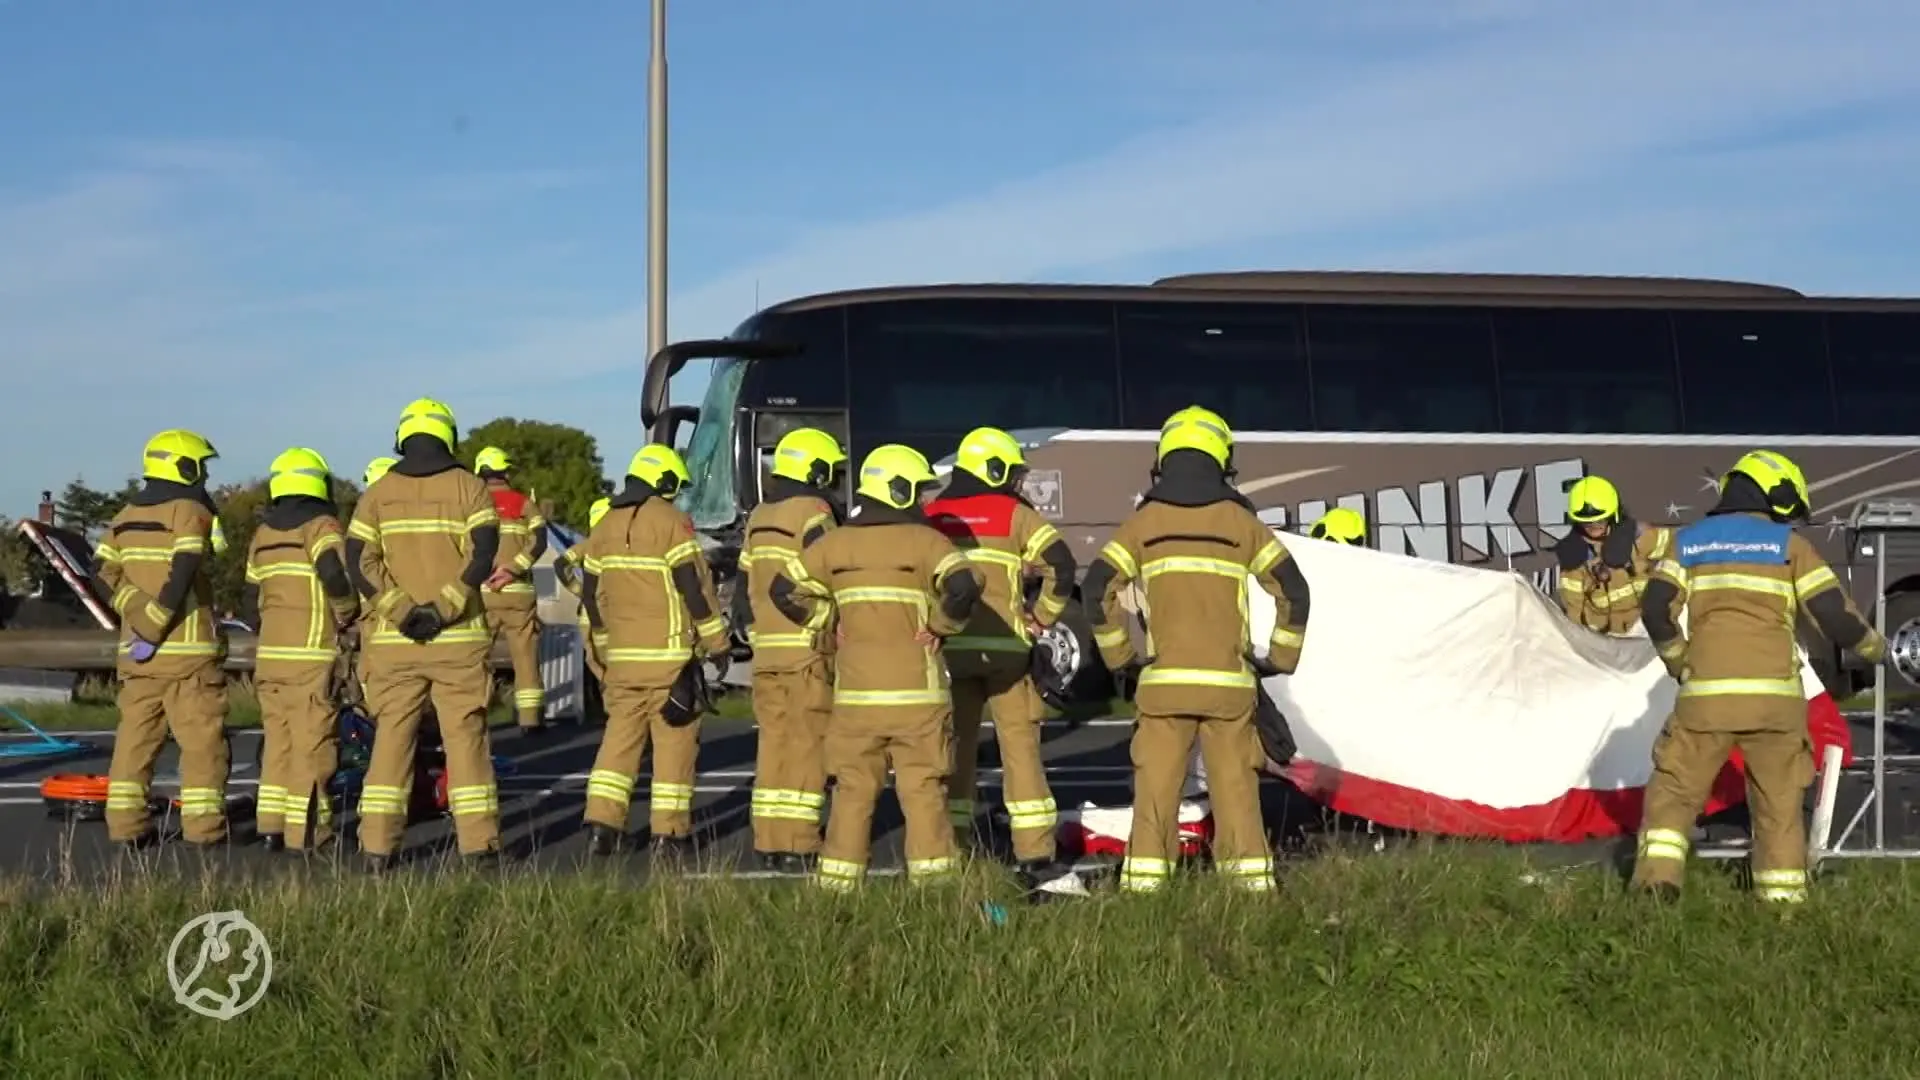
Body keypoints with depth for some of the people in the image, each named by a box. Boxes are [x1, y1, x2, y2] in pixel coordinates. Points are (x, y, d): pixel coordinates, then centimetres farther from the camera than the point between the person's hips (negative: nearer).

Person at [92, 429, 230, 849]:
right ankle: (203, 826, -4)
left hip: (136, 649, 7)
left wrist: (140, 615, -3)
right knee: (202, 739, -2)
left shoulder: (127, 516, 15)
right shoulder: (191, 511, -7)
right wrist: (155, 629, -16)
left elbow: (102, 570, 5)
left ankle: (126, 825, 10)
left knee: (136, 737, 10)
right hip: (186, 648, -7)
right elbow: (182, 574, -21)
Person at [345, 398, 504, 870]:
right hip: (458, 638, -2)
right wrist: (444, 608, -15)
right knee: (465, 737, 2)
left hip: (394, 639, 2)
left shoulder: (378, 493, 7)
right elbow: (483, 555, -12)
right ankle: (478, 844, 1)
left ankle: (378, 845, 5)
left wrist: (400, 610, -10)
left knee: (392, 738, 7)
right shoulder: (468, 487, 1)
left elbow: (358, 561, -4)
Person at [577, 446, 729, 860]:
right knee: (675, 741, 1)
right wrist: (717, 643, -2)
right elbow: (695, 587, -11)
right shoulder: (671, 522, -9)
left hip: (622, 656, 6)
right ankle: (669, 833, 2)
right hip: (669, 655, -6)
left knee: (620, 736, 12)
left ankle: (601, 823, 5)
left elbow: (592, 595, 17)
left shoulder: (604, 527, 12)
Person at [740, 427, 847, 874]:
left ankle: (769, 843, 13)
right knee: (807, 746, -4)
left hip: (766, 650, 7)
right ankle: (797, 848, -5)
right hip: (808, 649, -7)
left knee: (774, 744, 11)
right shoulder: (814, 513, -8)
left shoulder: (759, 517, 15)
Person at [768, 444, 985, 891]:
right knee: (923, 790, 3)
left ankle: (837, 882, 12)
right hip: (916, 692, -3)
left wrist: (828, 621, 13)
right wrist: (941, 624, -6)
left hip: (855, 692, 3)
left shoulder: (835, 544, 6)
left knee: (853, 791, 11)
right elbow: (965, 586, -22)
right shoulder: (924, 541, -7)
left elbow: (784, 589, 10)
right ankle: (932, 880, 4)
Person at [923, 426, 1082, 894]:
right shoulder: (1015, 515, 1)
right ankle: (1037, 860, -1)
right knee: (1020, 749, 2)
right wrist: (1041, 617, 1)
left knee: (954, 751, 10)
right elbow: (1061, 565, -10)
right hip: (1004, 647, -3)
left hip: (948, 650, 3)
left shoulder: (930, 517, 11)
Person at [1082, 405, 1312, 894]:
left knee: (1155, 783, 3)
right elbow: (1293, 589, 1)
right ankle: (1251, 877, 6)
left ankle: (1145, 876, 1)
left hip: (1163, 677, 0)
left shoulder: (1143, 522, 4)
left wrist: (1118, 655, 7)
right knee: (1235, 781, 5)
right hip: (1229, 679, 0)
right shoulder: (1241, 522, 4)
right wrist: (1281, 658, 12)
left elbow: (1098, 587, -3)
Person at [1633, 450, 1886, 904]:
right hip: (1774, 695, -1)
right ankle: (1782, 897, 14)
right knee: (1779, 801, 13)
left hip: (1705, 693, 1)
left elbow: (1655, 608, 4)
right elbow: (1834, 614, 0)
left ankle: (1658, 875, -5)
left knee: (1676, 786, 11)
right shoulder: (1789, 545, 6)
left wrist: (1678, 662, 19)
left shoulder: (1690, 541, 13)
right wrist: (1873, 646, 19)